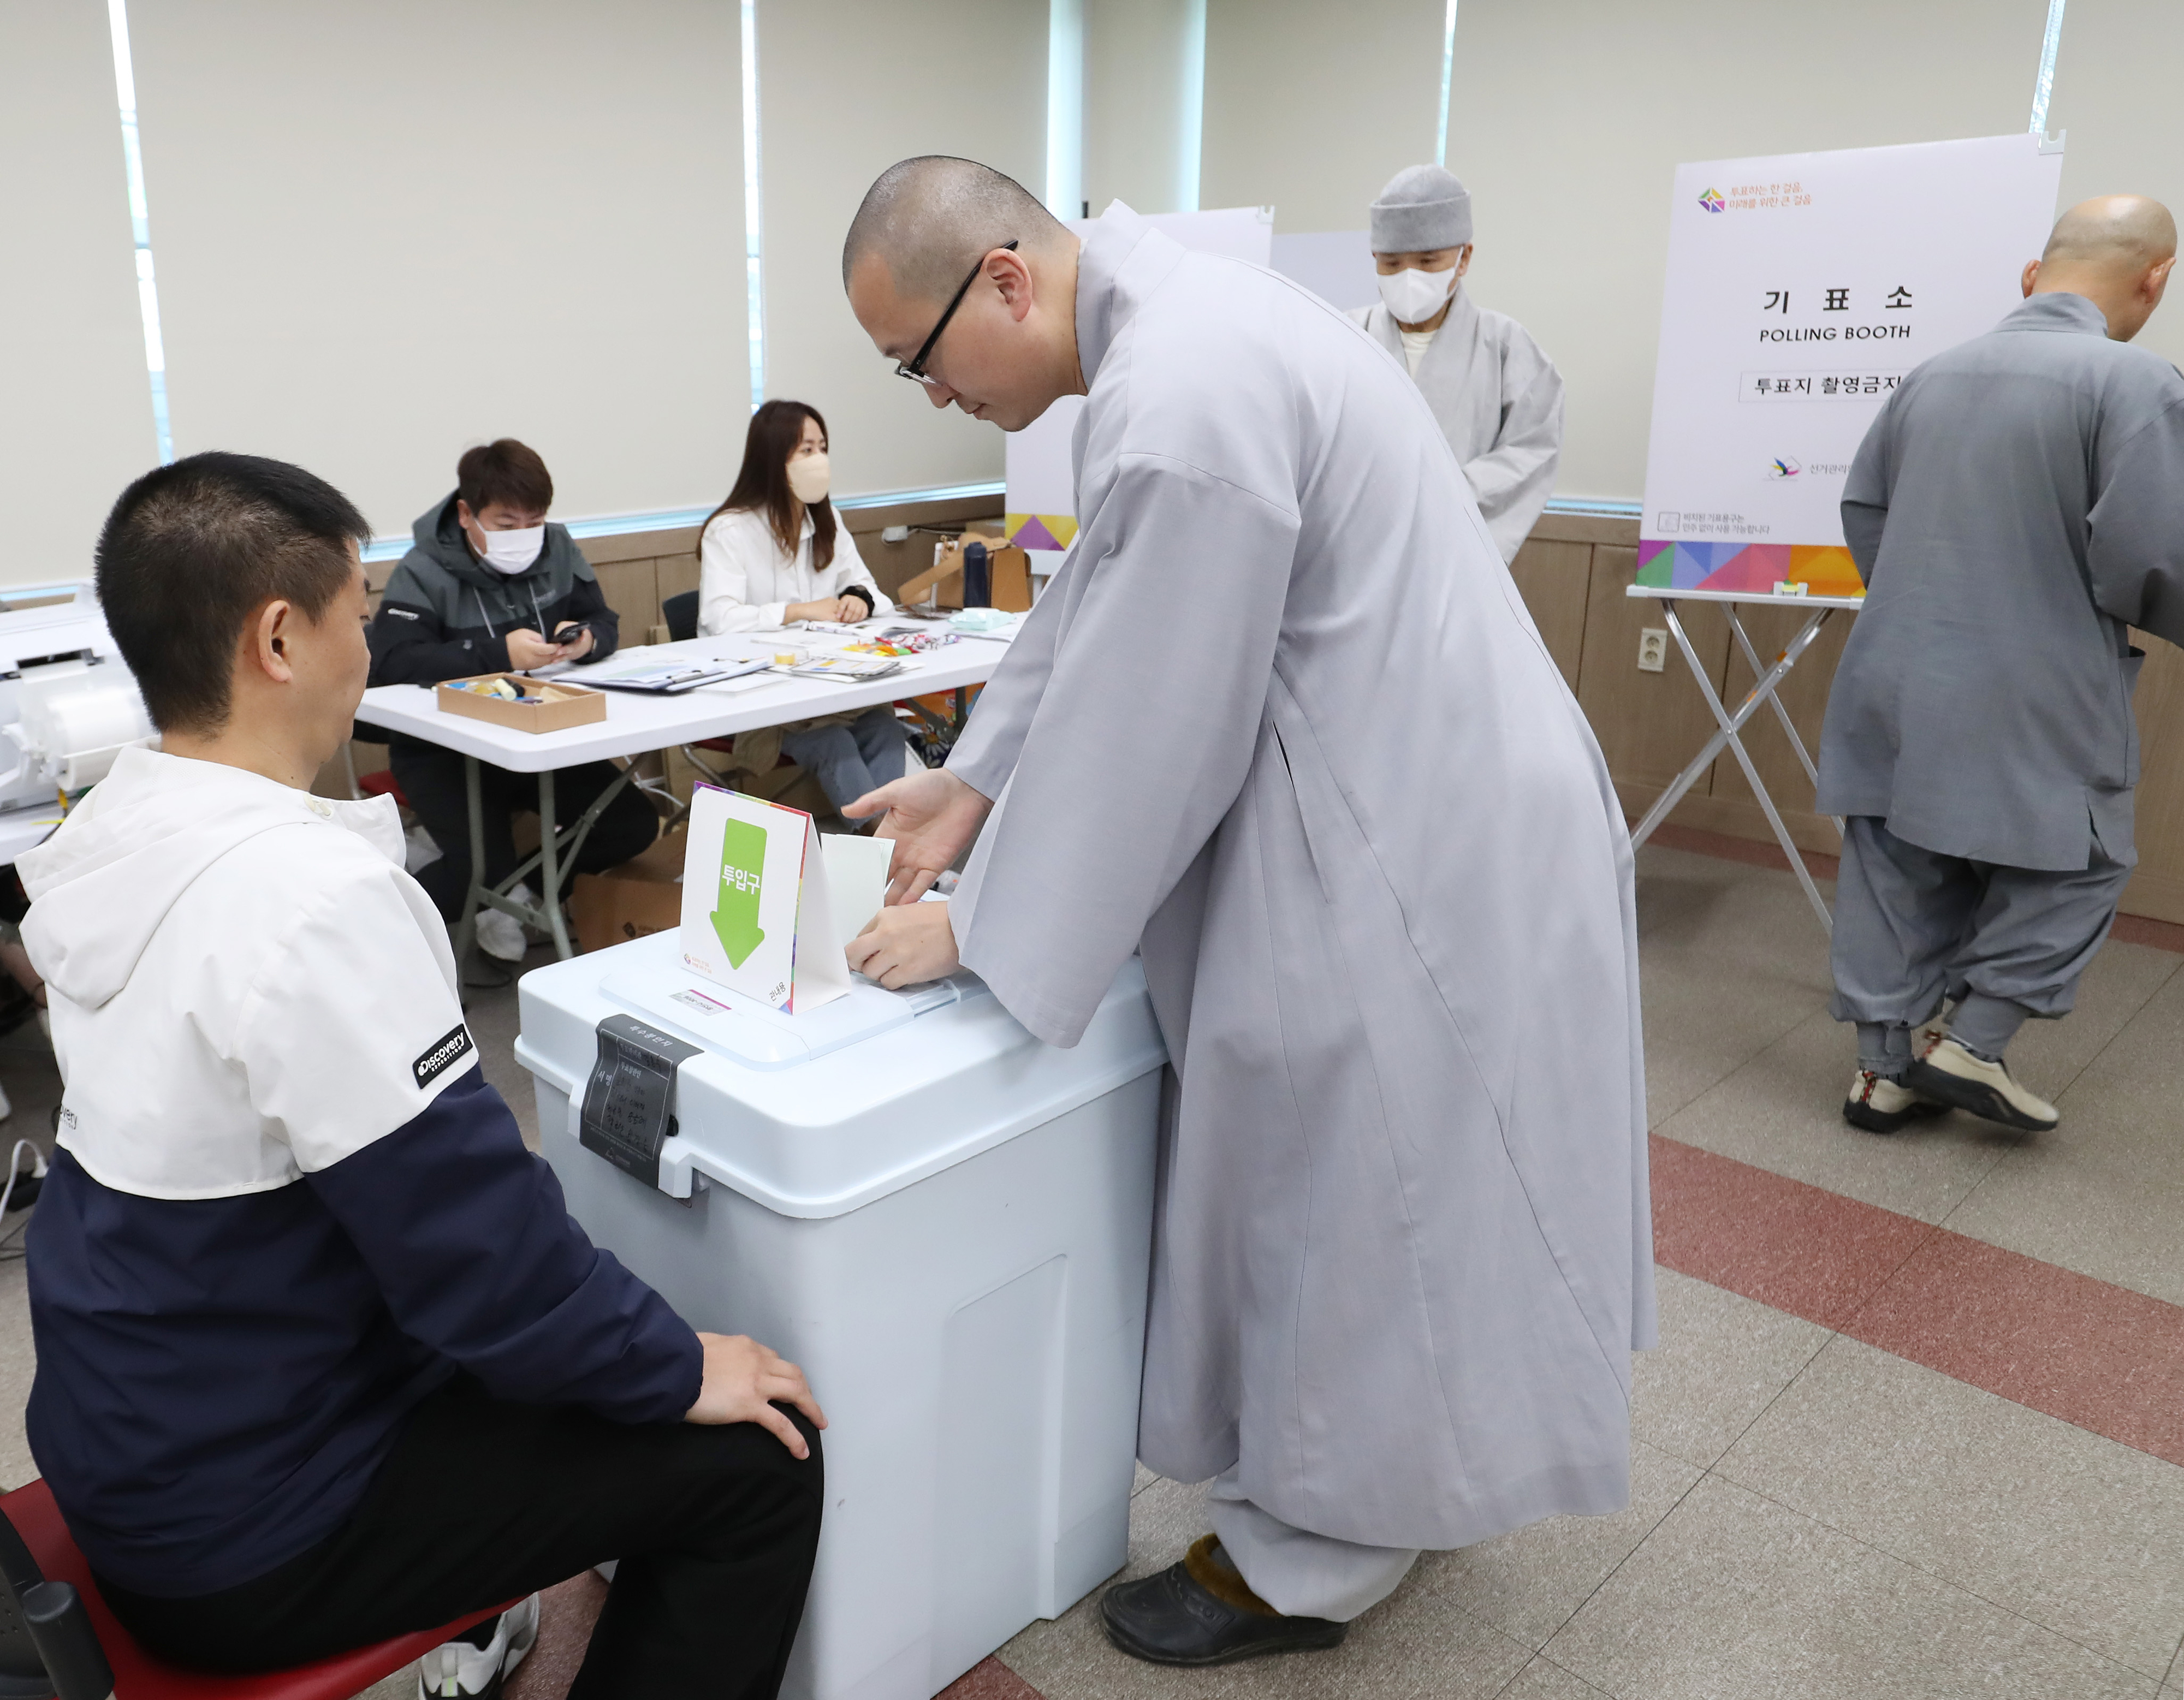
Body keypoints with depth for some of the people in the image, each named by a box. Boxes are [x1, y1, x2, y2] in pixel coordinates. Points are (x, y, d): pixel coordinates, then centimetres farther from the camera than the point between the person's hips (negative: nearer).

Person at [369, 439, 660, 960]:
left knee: (634, 826, -9)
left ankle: (532, 887, 17)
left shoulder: (556, 549, 3)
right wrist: (497, 654, -36)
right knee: (481, 865, -27)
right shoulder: (424, 572, -14)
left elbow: (605, 622, 6)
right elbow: (390, 660, -27)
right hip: (442, 746, -5)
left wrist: (588, 639, -21)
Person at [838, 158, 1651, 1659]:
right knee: (1367, 1180, 21)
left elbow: (1138, 726, -22)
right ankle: (1394, 1484, 41)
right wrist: (974, 781, 10)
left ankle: (1307, 1561, 26)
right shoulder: (1176, 324, 8)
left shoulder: (1180, 400, -25)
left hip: (1407, 845, -10)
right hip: (1415, 801, 10)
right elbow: (1092, 612, 14)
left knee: (1345, 1188, 5)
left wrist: (980, 927, -11)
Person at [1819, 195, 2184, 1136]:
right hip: (2031, 702, -6)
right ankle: (1969, 1042, 14)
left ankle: (1886, 1069, 21)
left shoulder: (1936, 372, 7)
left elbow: (1862, 506, 15)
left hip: (1897, 679, 6)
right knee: (2075, 864, 15)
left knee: (1900, 872, 13)